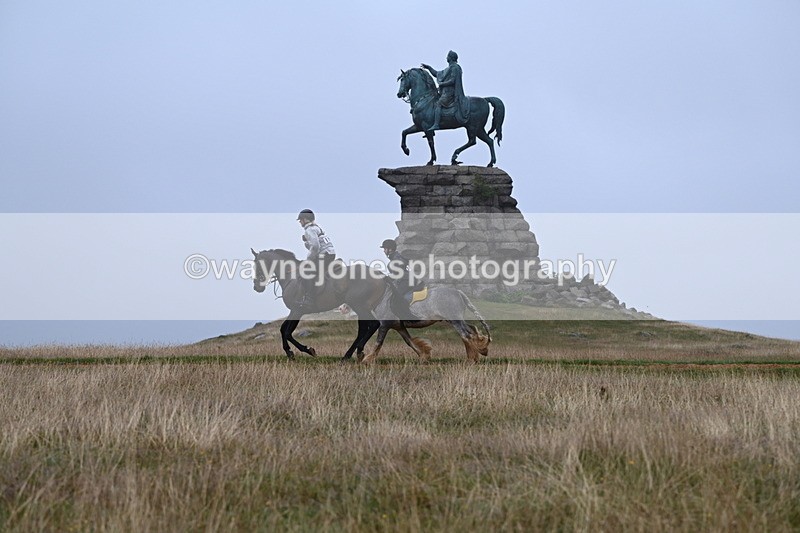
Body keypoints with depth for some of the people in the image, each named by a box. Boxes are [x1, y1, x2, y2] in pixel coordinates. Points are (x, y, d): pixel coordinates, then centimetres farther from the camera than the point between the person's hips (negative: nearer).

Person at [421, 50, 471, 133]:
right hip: (446, 92, 10)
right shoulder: (449, 69, 22)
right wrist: (428, 67, 26)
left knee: (438, 104, -22)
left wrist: (442, 84, -11)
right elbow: (437, 74, 31)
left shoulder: (455, 67, -9)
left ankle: (436, 125, -35)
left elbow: (452, 81, -19)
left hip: (450, 92, -10)